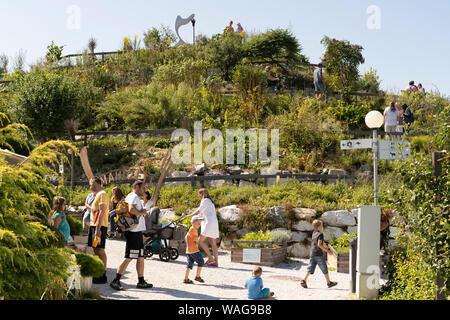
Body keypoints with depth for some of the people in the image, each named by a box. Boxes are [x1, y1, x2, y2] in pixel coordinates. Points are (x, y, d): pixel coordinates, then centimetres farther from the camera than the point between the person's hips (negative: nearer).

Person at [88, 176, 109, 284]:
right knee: (96, 250, 11)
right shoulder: (97, 195, 20)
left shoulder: (102, 194, -11)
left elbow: (102, 212, -19)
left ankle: (103, 276, -7)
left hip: (100, 226, -10)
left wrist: (98, 228, -25)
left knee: (100, 250, -9)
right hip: (94, 225, 10)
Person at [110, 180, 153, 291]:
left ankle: (141, 282, 18)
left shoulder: (129, 197, 21)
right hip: (134, 232, -11)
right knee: (129, 258, -10)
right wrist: (142, 212, -13)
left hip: (137, 232, 11)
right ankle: (116, 281, -10)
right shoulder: (134, 197, -12)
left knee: (140, 257, 13)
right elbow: (132, 210, -29)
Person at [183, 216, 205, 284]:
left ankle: (186, 279, 7)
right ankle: (198, 277, 8)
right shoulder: (192, 229, -11)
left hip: (189, 251, 9)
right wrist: (188, 245, -32)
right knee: (201, 262, 1)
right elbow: (187, 237, -21)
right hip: (194, 250, -9)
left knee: (190, 264, 9)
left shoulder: (195, 230, 17)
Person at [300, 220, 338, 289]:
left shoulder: (314, 233, 16)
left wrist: (327, 248, 32)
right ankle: (329, 283, 12)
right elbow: (319, 244, -19)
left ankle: (304, 280, -10)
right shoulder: (320, 234, -9)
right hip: (318, 254, -7)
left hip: (312, 254, 7)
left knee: (310, 269, 4)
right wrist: (327, 251, -15)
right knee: (324, 269, 4)